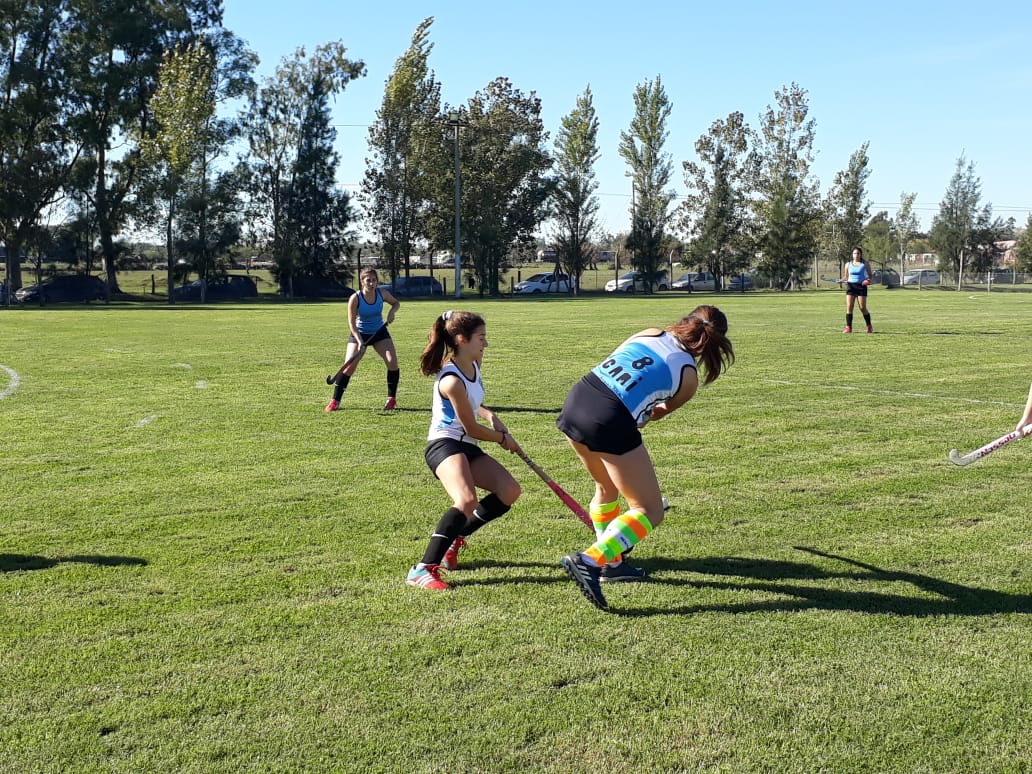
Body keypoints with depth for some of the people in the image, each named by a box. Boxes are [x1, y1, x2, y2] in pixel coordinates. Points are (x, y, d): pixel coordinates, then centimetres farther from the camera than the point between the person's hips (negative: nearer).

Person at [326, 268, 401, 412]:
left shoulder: (382, 293, -13)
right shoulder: (355, 299, -22)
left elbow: (396, 302, 7)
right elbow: (352, 323, -20)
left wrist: (392, 312, -16)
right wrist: (360, 341, -31)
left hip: (379, 331, 3)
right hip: (359, 333, -2)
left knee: (392, 361, -13)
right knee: (349, 366, -11)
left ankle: (392, 399, 3)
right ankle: (335, 401, 3)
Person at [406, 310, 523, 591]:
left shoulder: (474, 364, 7)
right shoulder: (452, 381, -21)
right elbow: (472, 429, -12)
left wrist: (490, 415, 6)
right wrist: (504, 438, 4)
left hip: (468, 447, 9)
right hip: (445, 444, -9)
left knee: (509, 491, -4)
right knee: (467, 499, -33)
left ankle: (453, 538, 11)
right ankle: (423, 569, -32)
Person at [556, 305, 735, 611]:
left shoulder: (650, 333, 16)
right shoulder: (689, 377, 5)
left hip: (576, 399, 7)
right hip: (611, 422, -7)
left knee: (607, 488, 30)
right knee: (650, 511, 5)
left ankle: (609, 562, 39)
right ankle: (588, 562, -12)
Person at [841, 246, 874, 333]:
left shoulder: (865, 264, 4)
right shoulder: (848, 264, 9)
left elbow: (870, 275, 10)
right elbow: (846, 277, 17)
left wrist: (868, 280, -12)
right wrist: (841, 280, -3)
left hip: (861, 286, -2)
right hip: (851, 286, 2)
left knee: (863, 308, -4)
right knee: (849, 307, -8)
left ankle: (869, 327, 11)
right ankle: (848, 327, -4)